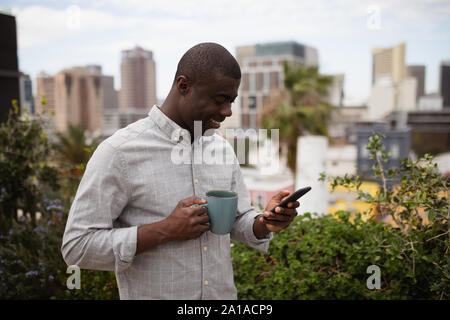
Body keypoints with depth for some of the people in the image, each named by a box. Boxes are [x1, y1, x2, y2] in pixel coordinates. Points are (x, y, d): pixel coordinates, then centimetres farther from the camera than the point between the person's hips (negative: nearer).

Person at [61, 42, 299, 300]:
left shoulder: (223, 148, 0)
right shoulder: (119, 152, -17)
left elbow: (238, 220, 8)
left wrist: (265, 224, -13)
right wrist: (166, 230, -25)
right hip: (153, 292, -5)